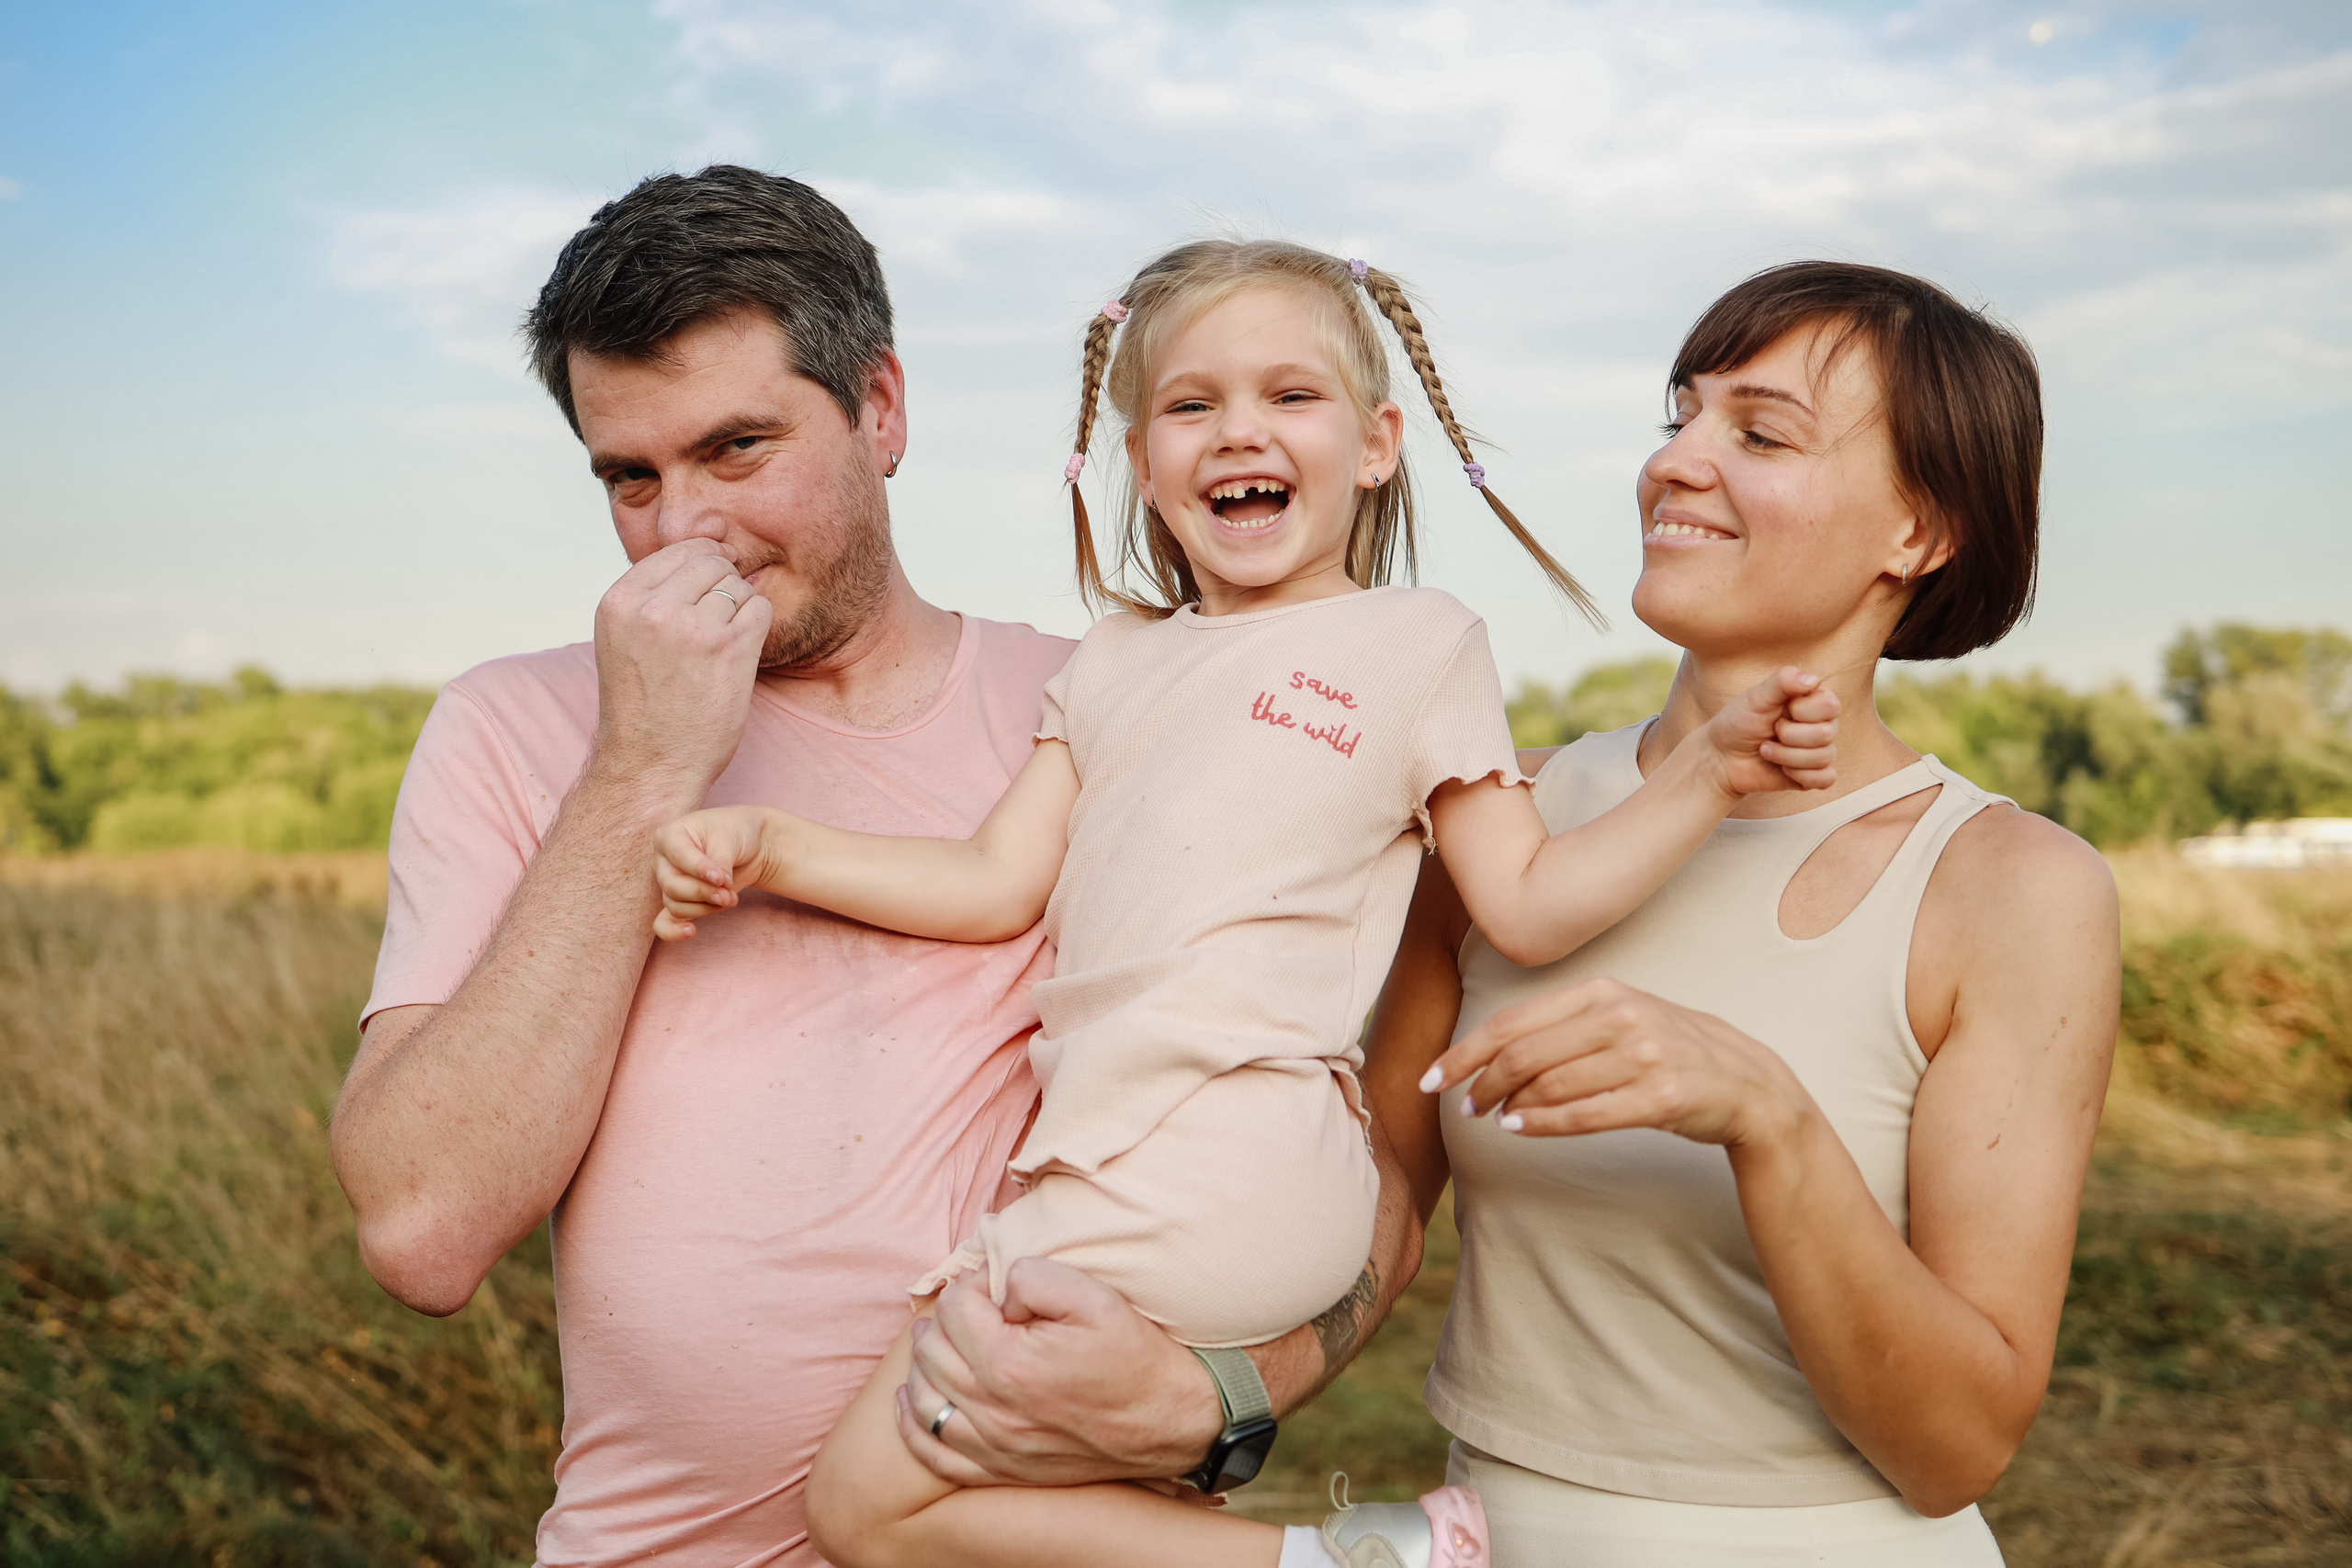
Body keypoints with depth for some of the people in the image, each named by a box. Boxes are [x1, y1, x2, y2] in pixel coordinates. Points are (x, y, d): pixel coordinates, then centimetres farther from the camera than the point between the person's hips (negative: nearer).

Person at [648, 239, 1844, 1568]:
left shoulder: (1417, 639, 9)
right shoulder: (1117, 662, 22)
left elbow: (1531, 906, 4)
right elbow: (999, 887, 15)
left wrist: (1710, 770, -6)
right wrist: (769, 846, 6)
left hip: (1227, 1163, -7)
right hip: (1110, 1150, 7)